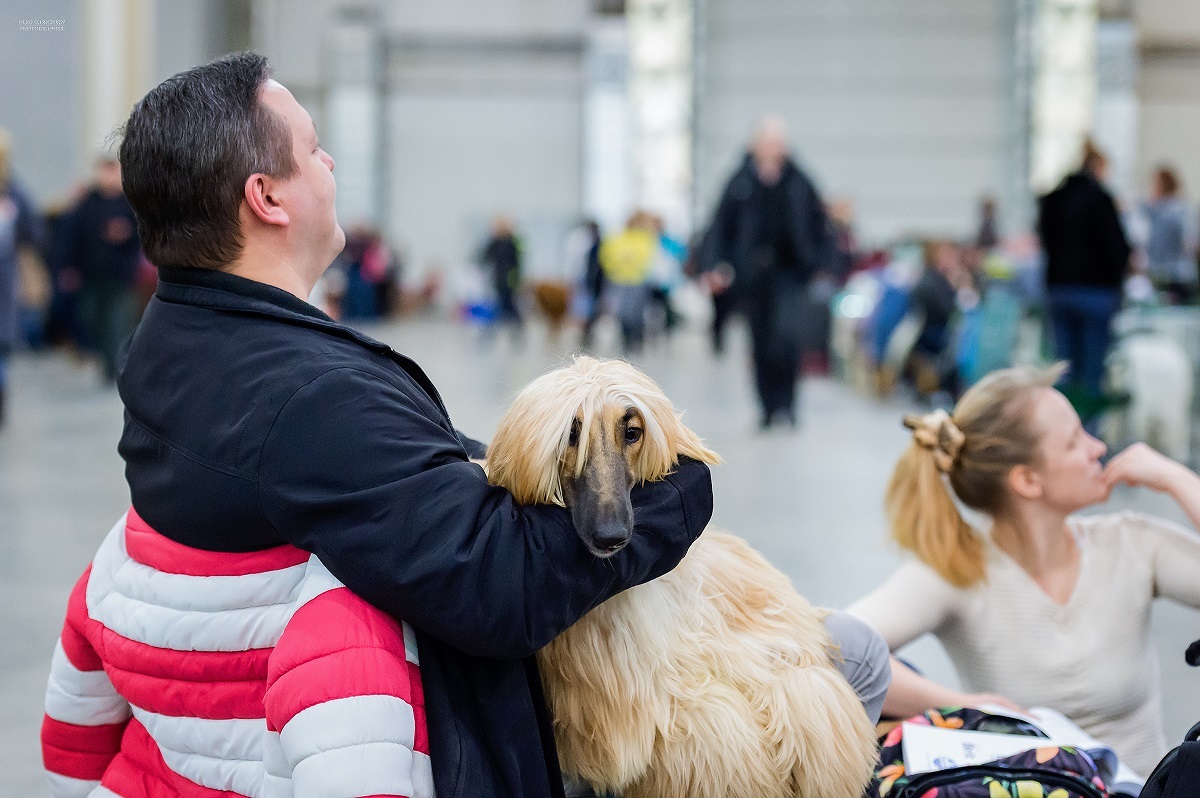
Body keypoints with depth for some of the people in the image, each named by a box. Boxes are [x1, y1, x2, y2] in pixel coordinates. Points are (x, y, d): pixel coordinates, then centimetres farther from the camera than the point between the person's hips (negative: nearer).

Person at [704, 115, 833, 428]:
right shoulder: (741, 182, 0)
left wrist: (817, 259, 1)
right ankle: (769, 408, 17)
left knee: (786, 334, -18)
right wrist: (721, 264, -3)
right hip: (752, 274, 1)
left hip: (790, 271, -1)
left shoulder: (798, 182, 2)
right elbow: (722, 224, 4)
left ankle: (785, 403, -11)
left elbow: (819, 223, 10)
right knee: (761, 342, 7)